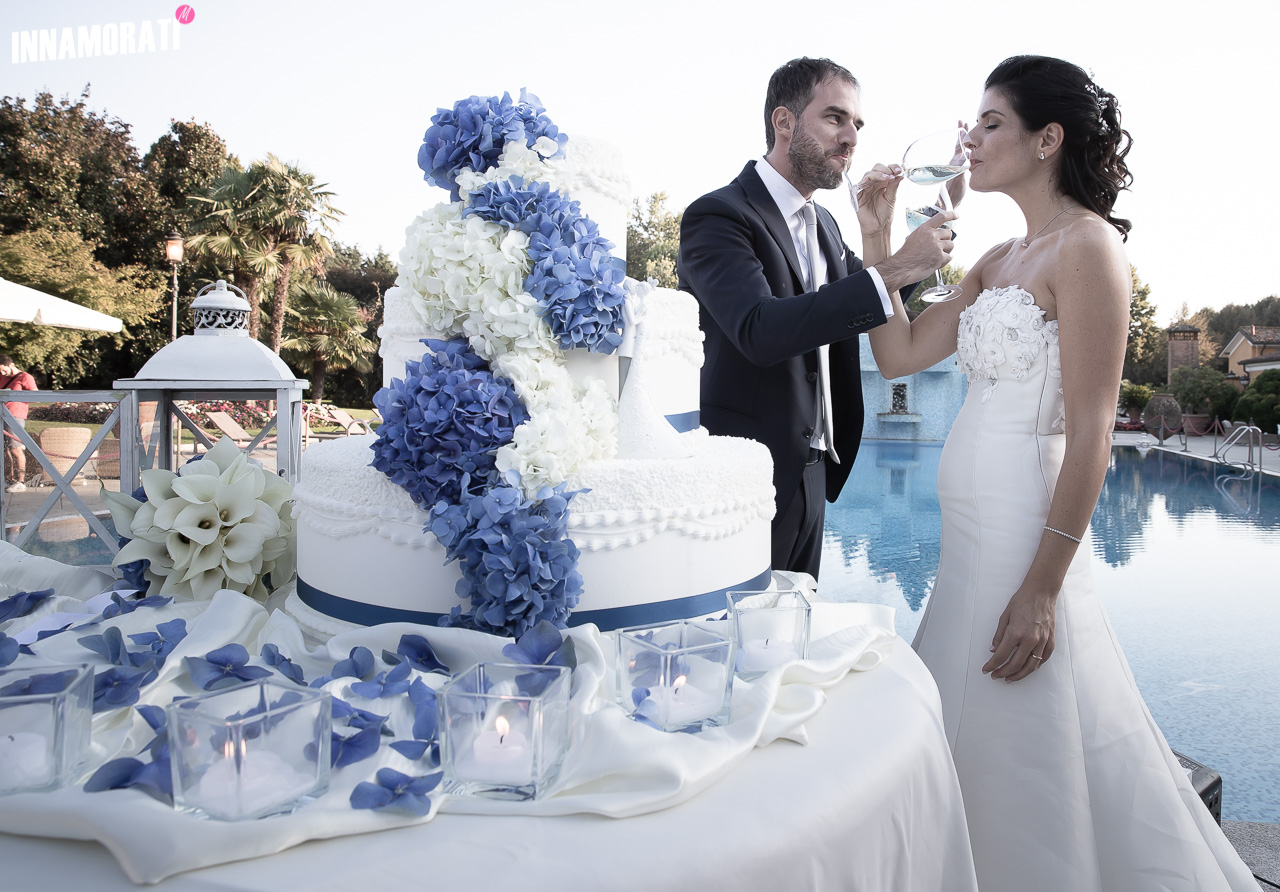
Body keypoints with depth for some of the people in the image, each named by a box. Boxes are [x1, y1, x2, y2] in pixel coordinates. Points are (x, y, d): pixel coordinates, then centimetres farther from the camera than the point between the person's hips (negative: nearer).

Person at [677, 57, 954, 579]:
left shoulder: (823, 224, 13)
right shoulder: (717, 217, -14)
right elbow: (760, 330, -29)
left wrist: (938, 218, 8)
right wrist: (891, 272, -29)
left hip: (809, 473, 8)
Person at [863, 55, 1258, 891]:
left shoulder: (1087, 246, -11)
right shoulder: (1000, 260, 13)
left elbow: (1090, 432, -17)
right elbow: (900, 354, 9)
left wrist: (1042, 588, -20)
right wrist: (877, 239, 4)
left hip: (1023, 528, -8)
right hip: (973, 530, 8)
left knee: (1022, 757, 5)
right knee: (973, 747, 19)